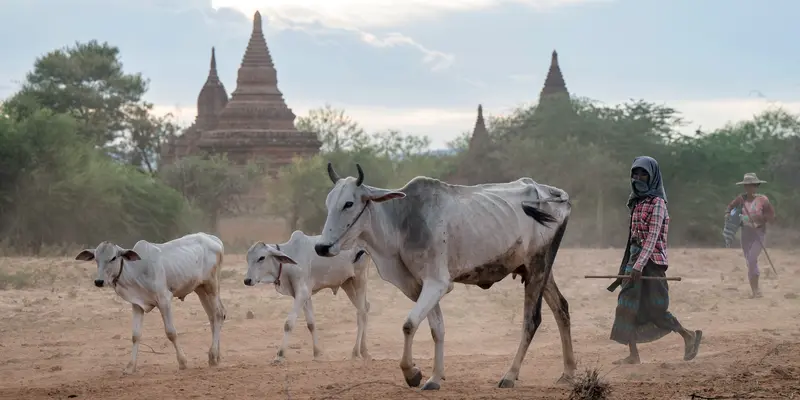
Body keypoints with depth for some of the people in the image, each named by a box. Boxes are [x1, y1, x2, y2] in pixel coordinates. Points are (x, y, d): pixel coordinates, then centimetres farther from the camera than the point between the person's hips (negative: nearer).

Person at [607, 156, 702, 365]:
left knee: (654, 309, -5)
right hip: (634, 259, 8)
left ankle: (689, 336, 12)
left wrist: (639, 266, -26)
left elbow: (653, 237, -19)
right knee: (627, 306, 2)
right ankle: (633, 355, 5)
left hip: (651, 261, -8)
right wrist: (627, 266, 19)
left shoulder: (657, 203, -11)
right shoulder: (637, 202, 14)